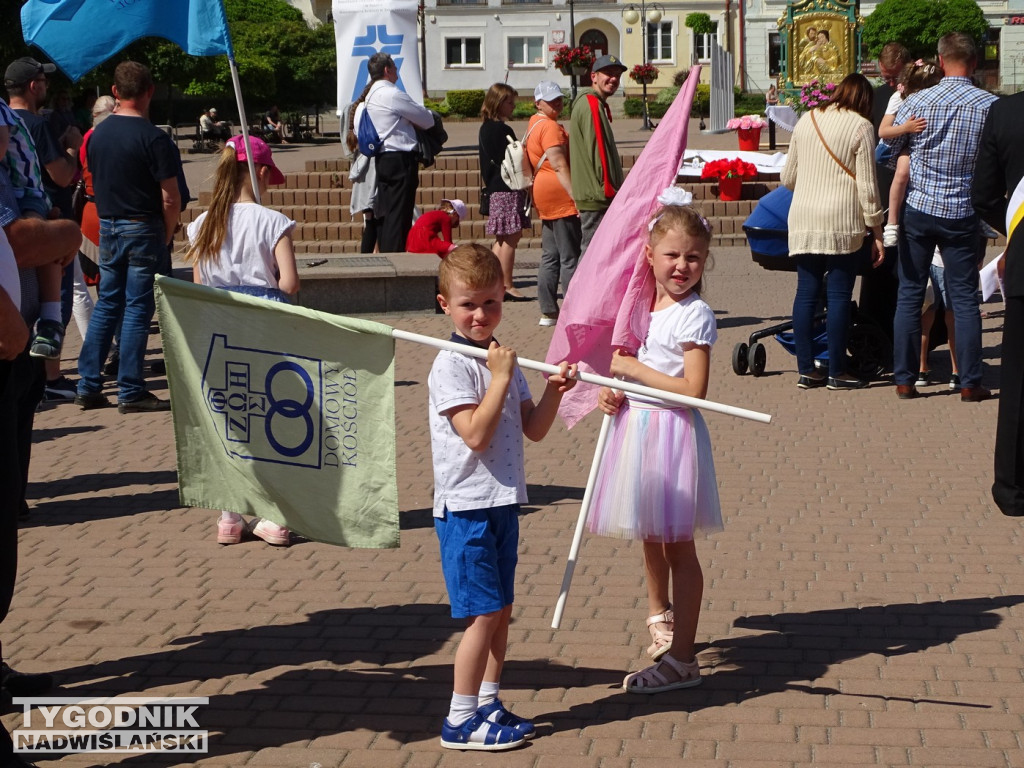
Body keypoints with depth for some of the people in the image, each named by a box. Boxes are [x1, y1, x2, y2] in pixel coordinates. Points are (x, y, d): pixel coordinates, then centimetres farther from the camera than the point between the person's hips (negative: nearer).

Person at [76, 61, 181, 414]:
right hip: (143, 228, -6)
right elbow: (171, 198, -14)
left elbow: (95, 182, 13)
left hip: (107, 226, 6)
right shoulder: (154, 138, -14)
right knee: (137, 308, 0)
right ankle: (130, 392, 3)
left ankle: (88, 385, 13)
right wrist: (167, 235, -2)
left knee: (107, 304, 14)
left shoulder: (97, 134, 5)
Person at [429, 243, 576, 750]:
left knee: (501, 609, 13)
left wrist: (553, 391, -5)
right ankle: (460, 721, 3)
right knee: (483, 613, -6)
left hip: (502, 503, 8)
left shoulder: (503, 359, 11)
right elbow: (475, 434, -22)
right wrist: (500, 379, -20)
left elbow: (534, 429, 11)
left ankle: (488, 705, 25)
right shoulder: (451, 365, -14)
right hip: (466, 506, -8)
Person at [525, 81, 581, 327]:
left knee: (550, 256, 12)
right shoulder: (550, 127, -13)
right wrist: (576, 196, -25)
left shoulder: (535, 123, 18)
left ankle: (548, 311, 15)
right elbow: (559, 164, -21)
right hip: (560, 195, -10)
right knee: (570, 257, -7)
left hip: (545, 195, 10)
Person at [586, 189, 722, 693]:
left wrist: (632, 369, -19)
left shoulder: (694, 315, -15)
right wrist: (612, 391, 1)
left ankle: (681, 659, 3)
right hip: (636, 425, 8)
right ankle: (660, 614, 47)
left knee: (676, 544, -3)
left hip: (673, 433, -8)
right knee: (649, 536, 24)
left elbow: (693, 388, -23)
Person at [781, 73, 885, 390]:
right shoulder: (860, 126, -2)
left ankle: (806, 370, 10)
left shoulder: (806, 120, 12)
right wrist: (877, 233, 1)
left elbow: (787, 177, 18)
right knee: (839, 296, 0)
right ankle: (837, 373, 4)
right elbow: (867, 186, -5)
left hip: (803, 221, 5)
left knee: (806, 293, 7)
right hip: (841, 222, -5)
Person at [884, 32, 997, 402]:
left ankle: (904, 380, 9)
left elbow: (888, 153, 7)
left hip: (919, 210, 0)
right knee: (964, 298, 6)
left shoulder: (917, 102, -5)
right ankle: (970, 383, 8)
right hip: (964, 215, 0)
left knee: (910, 296, 8)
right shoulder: (991, 105, -7)